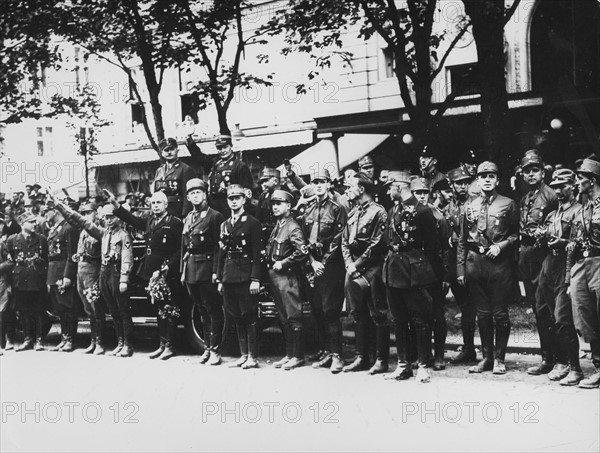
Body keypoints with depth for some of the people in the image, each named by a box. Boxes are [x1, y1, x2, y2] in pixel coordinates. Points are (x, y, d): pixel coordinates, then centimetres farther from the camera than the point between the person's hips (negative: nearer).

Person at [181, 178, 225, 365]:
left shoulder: (215, 216, -5)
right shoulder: (188, 219, 16)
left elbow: (218, 247, -10)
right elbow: (184, 247, 17)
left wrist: (216, 271, -16)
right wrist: (183, 271, 12)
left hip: (207, 269, -7)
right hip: (191, 270, 7)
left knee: (213, 311, -3)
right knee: (202, 311, 13)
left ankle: (215, 350, 0)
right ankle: (207, 347, 19)